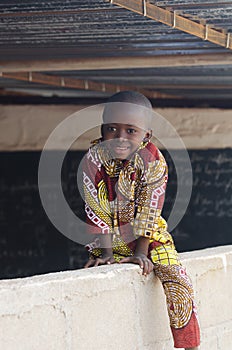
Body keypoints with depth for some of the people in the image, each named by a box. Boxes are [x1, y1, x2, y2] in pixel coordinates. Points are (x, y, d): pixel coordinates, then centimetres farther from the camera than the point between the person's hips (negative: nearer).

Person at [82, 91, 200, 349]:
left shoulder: (154, 162, -18)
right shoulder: (94, 158, -16)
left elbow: (148, 213, -15)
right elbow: (97, 211, -13)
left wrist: (140, 253, -19)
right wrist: (105, 252, -15)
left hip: (148, 237, -1)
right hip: (110, 240, 1)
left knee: (178, 286, -15)